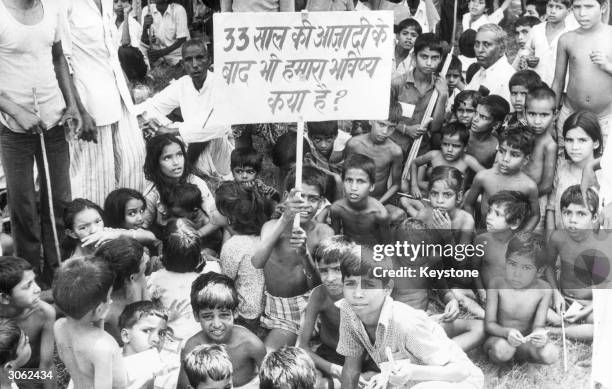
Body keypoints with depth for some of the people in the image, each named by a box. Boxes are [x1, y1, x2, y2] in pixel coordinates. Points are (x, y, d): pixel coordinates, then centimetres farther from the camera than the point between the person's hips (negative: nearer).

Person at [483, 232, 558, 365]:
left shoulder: (543, 290, -10)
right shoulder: (497, 284, -13)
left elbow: (538, 325, -9)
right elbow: (489, 324, -11)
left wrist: (539, 334, -36)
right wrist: (507, 332, -34)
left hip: (525, 340, 3)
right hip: (500, 337, -2)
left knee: (550, 355, -27)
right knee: (502, 349, -38)